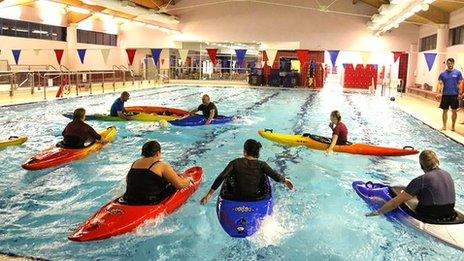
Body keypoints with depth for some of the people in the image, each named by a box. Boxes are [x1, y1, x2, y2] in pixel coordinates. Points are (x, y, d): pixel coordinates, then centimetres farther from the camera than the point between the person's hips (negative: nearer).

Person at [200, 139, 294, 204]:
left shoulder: (235, 163, -7)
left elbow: (221, 178, -14)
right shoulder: (261, 165, -7)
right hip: (256, 198, 0)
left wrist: (209, 195, -10)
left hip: (236, 198, 0)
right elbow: (276, 176, -14)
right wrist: (285, 180, 10)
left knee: (227, 179, 26)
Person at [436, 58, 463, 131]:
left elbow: (459, 84, 0)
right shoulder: (442, 74, 2)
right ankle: (444, 126, 13)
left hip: (454, 95, -1)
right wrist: (439, 93, -14)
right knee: (445, 111, 5)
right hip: (445, 95, 1)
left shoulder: (458, 73, 0)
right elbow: (440, 84, -1)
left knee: (454, 111, 6)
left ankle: (453, 126, 18)